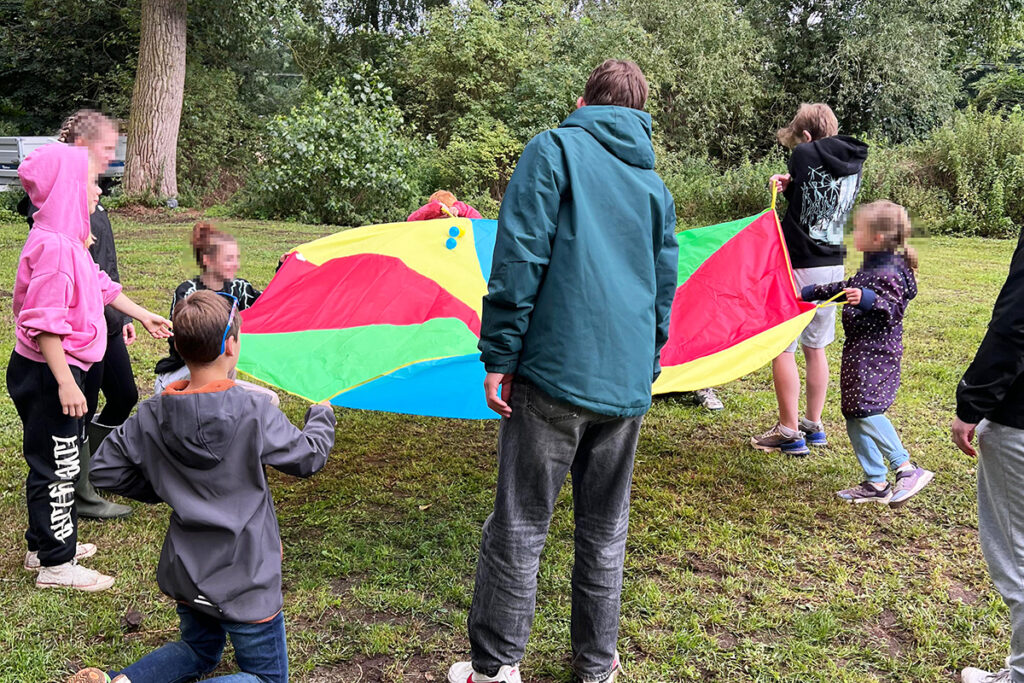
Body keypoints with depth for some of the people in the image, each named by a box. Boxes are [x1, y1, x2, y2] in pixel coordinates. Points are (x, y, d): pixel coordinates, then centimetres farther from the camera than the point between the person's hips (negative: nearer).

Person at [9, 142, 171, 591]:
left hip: (59, 370, 10)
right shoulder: (53, 245, -23)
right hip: (48, 373, -10)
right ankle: (55, 564, 15)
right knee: (57, 464, 1)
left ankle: (44, 544, 36)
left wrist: (143, 316, 29)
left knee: (57, 460, 21)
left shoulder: (70, 238, 8)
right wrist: (66, 384, -25)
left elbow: (99, 285, 23)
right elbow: (44, 322, -25)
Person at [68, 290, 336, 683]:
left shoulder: (152, 416, -9)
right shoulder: (254, 413, -22)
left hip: (184, 575, 6)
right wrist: (322, 415, 12)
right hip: (243, 582, -6)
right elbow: (309, 458, -8)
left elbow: (104, 471, 0)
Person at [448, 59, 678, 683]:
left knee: (518, 528, 5)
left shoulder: (554, 149, 0)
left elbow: (519, 259, -10)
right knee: (606, 534, 15)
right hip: (628, 385, 6)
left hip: (556, 374, -5)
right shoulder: (655, 185, 16)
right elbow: (665, 289, 18)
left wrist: (498, 357, -8)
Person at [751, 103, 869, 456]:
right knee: (815, 347, 17)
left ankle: (789, 431, 4)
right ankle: (813, 424, 26)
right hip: (833, 266, 7)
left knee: (782, 347, 1)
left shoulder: (805, 155, -11)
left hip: (799, 267, -7)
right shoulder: (854, 164, 9)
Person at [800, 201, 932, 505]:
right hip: (859, 350, 10)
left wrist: (868, 299, -41)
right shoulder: (871, 268, 15)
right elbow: (847, 288, 30)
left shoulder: (889, 273, -15)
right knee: (854, 416, 9)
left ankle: (908, 470, -6)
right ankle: (876, 483, 15)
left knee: (866, 412, -16)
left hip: (876, 352, -10)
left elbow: (893, 309, -24)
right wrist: (808, 293, 34)